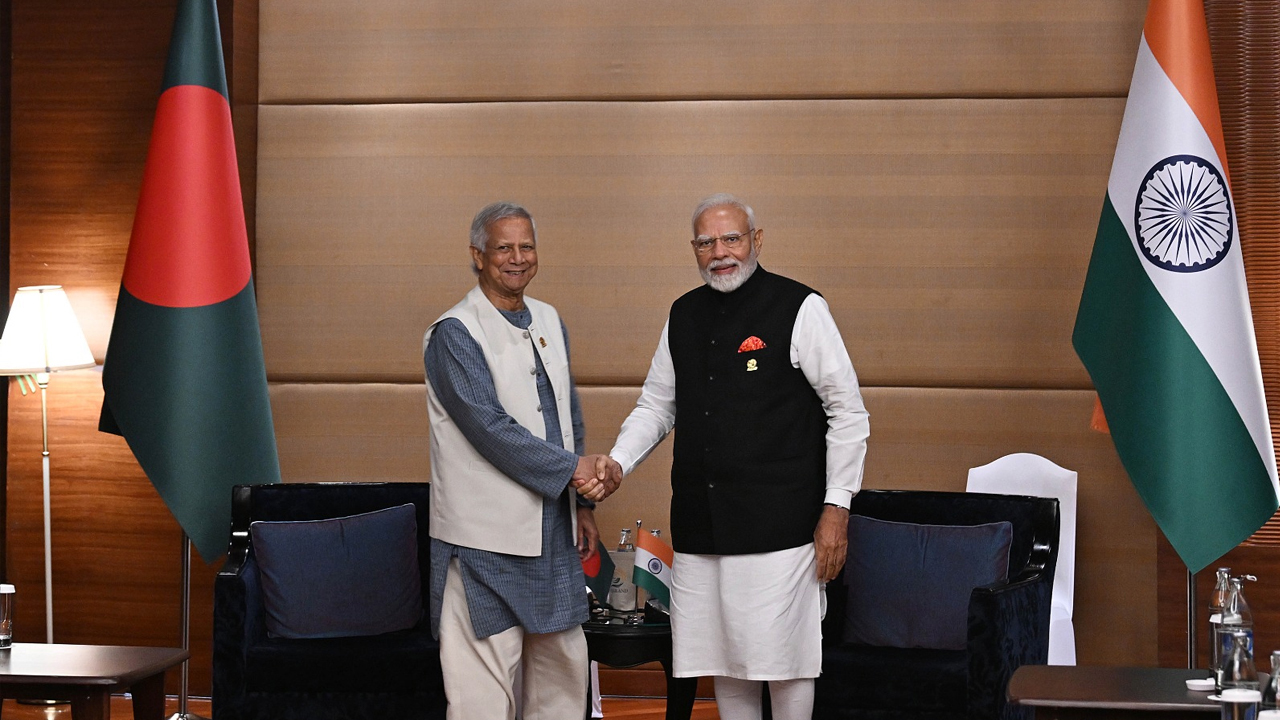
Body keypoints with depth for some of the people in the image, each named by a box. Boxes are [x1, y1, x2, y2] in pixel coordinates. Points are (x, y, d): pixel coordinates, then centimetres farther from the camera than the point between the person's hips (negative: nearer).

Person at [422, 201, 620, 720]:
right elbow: (488, 426, -19)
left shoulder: (548, 322, 13)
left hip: (553, 529, 7)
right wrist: (572, 469, -17)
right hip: (487, 539, -7)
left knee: (563, 668, 14)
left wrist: (581, 504, 17)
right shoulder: (454, 334, -10)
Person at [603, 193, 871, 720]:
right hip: (700, 523, 5)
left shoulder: (799, 308, -4)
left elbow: (847, 411, -4)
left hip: (778, 525, -5)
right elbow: (656, 405, 21)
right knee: (723, 658, 9)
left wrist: (836, 508, -9)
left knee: (782, 657, -3)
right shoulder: (685, 315, 13)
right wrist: (616, 464, 4)